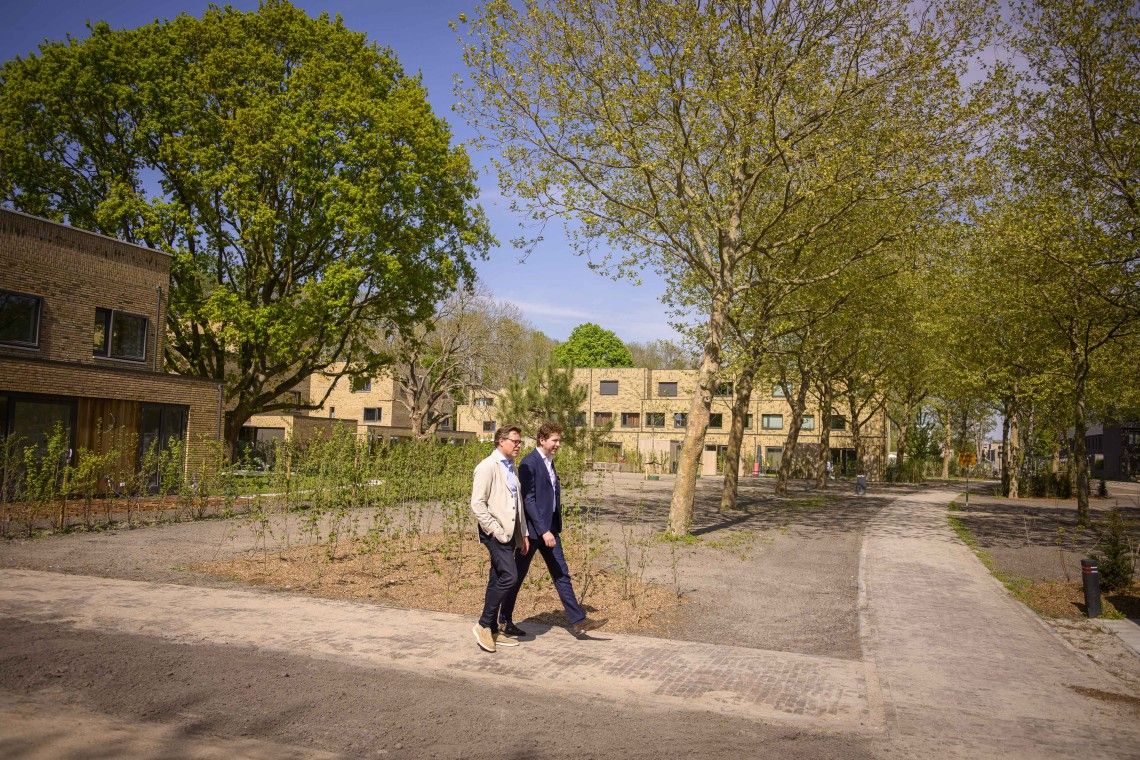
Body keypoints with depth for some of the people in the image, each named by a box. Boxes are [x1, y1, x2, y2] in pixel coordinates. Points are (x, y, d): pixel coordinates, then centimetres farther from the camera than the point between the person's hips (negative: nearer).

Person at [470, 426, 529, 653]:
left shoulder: (512, 467, 16)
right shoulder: (487, 466, -11)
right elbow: (477, 504, -16)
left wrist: (523, 534, 17)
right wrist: (496, 531, -17)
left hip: (509, 532, 8)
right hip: (495, 532, -8)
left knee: (498, 581, 12)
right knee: (509, 575, -16)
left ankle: (493, 631, 20)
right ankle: (484, 625, -3)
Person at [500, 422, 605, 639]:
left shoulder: (549, 462, 13)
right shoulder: (529, 463, -15)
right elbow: (527, 499, -20)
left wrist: (553, 528, 17)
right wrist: (543, 530, -23)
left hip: (549, 528, 8)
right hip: (532, 529, -8)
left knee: (561, 574, 6)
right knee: (517, 576, 5)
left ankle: (577, 621, 8)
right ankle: (504, 620, 20)